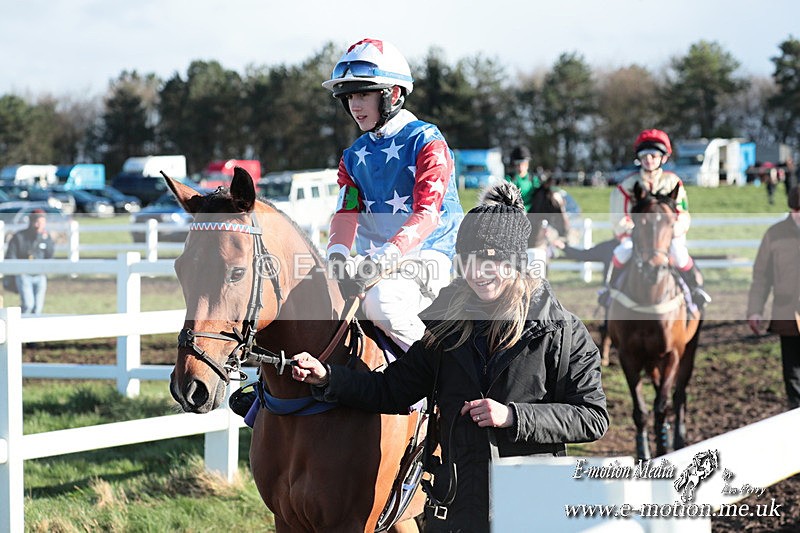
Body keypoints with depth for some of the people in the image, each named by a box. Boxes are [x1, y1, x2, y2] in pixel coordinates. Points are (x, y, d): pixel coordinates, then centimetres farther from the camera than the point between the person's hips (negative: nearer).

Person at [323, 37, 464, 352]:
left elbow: (427, 214, -19)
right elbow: (346, 213, 2)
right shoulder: (354, 156, 15)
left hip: (427, 254, -7)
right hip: (374, 259, 7)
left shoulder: (426, 142, -7)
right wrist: (337, 255, -21)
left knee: (380, 300, -35)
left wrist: (386, 257, -33)